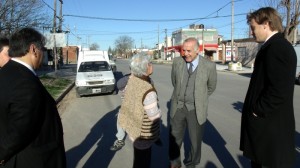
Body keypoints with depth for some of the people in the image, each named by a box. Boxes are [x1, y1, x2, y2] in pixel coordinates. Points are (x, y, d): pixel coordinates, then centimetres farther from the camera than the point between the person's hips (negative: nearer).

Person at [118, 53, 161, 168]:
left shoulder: (133, 78, -12)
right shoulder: (148, 91, -35)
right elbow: (155, 116, -23)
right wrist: (158, 111, -3)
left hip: (133, 123, 7)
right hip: (143, 131, -7)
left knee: (139, 155, 33)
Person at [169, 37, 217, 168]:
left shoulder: (209, 66, -12)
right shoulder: (177, 62, -7)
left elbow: (211, 86, 6)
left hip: (196, 109, -2)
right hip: (178, 107, 2)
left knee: (195, 140, 13)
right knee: (174, 137, 15)